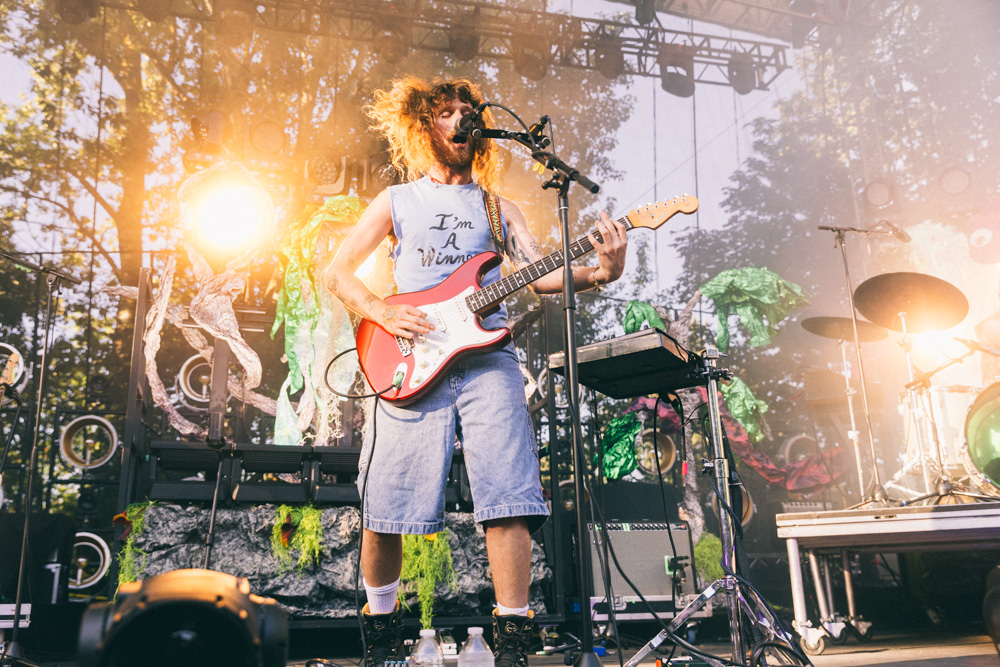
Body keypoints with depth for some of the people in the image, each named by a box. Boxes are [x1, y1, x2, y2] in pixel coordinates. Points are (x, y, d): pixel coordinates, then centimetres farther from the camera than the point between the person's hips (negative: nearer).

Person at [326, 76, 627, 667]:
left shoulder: (498, 207, 20)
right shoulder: (397, 201, 17)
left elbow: (540, 274, 6)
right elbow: (339, 272, 15)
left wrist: (601, 272, -13)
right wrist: (383, 313, -4)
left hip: (487, 357, 1)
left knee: (509, 498, -11)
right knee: (387, 508, -1)